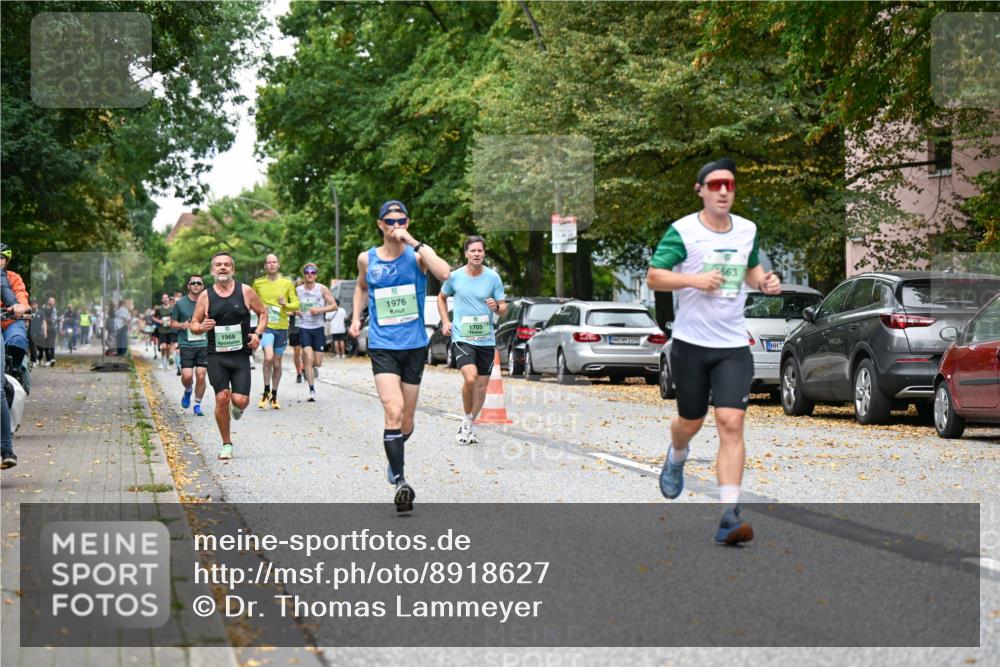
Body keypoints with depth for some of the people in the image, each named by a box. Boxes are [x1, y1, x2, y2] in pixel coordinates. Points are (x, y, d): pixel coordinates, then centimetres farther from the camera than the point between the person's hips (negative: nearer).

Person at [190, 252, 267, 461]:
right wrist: (202, 327, -14)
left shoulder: (245, 291, 2)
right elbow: (193, 325, 10)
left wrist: (257, 333, -3)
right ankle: (226, 445, 6)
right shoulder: (205, 296, 3)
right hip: (216, 356, 0)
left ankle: (237, 408, 30)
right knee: (222, 398, -10)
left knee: (240, 400, -11)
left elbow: (263, 312, 13)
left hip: (241, 355, 0)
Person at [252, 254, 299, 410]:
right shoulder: (258, 283, 3)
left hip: (282, 327, 2)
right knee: (268, 357, -23)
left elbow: (296, 304, 2)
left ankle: (274, 395, 25)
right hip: (265, 325, -2)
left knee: (277, 363, 9)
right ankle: (266, 391, -7)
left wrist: (286, 304, -17)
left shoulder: (287, 283, 2)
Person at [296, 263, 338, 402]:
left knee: (317, 362, 1)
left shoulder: (322, 289, 0)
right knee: (309, 358, -15)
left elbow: (334, 306, 0)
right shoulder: (298, 290, 4)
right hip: (304, 328, 0)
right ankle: (312, 390, -12)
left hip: (318, 328, 0)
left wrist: (320, 310, -15)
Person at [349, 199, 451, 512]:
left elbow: (444, 274, -25)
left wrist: (413, 243, -25)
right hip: (382, 346, 0)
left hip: (414, 346, 1)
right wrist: (356, 317, 13)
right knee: (394, 411, -21)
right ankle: (399, 481, -20)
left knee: (406, 421, 11)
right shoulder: (367, 259, 4)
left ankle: (395, 458, 43)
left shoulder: (417, 255, -3)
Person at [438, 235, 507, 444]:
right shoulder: (455, 276, 0)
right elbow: (441, 298, 18)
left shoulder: (493, 277, 1)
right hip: (461, 338, -3)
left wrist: (497, 307, -17)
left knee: (482, 386, 7)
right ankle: (466, 420, -2)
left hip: (486, 339, 3)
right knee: (470, 378, -23)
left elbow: (504, 308, 6)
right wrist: (445, 321, 6)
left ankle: (468, 426, 25)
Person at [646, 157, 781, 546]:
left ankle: (728, 516, -16)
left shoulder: (747, 230, 8)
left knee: (731, 424, -12)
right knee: (691, 422, 13)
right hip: (690, 343, -2)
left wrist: (764, 281, 4)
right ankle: (676, 458, 51)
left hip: (734, 346, 2)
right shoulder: (682, 231, -7)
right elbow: (653, 277, -8)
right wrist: (693, 279, -23)